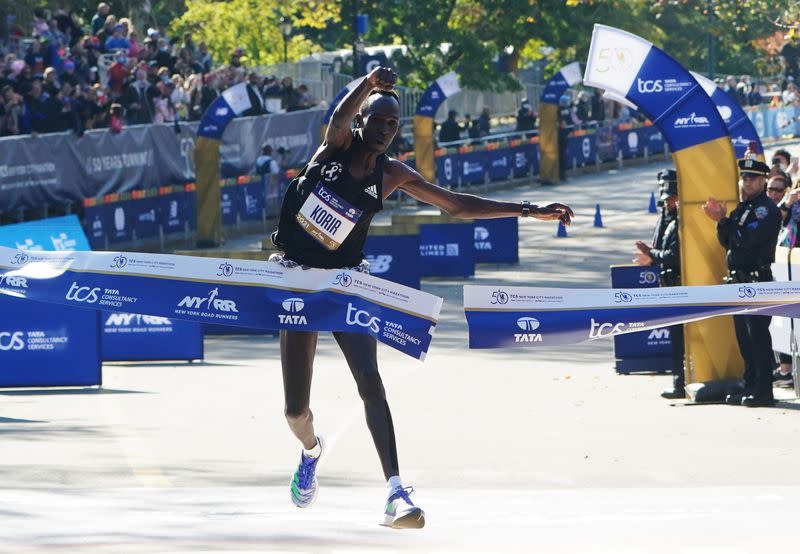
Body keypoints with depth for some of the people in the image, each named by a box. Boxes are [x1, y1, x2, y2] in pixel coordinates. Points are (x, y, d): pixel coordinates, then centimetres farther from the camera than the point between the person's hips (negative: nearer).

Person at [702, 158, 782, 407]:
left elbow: (748, 238, -21)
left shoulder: (767, 209, -9)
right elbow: (727, 242, 16)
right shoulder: (742, 208, 19)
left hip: (758, 281, -9)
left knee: (758, 336, -10)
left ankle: (762, 391, -9)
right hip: (738, 281, 9)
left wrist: (723, 219, -15)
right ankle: (750, 388, 17)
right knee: (744, 337, 12)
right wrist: (721, 221, -1)